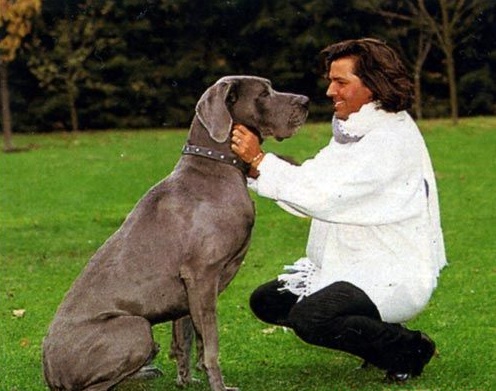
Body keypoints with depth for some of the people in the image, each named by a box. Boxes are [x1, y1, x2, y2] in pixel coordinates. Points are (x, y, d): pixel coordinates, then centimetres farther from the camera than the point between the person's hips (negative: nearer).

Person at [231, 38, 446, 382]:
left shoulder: (391, 137, -19)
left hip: (395, 276, -10)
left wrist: (259, 160, -21)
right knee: (266, 301, 7)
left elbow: (323, 196, -24)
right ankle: (377, 334, 12)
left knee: (309, 318, -29)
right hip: (351, 267, 10)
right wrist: (252, 164, -3)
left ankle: (410, 348, -6)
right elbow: (310, 184, 6)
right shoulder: (353, 130, 11)